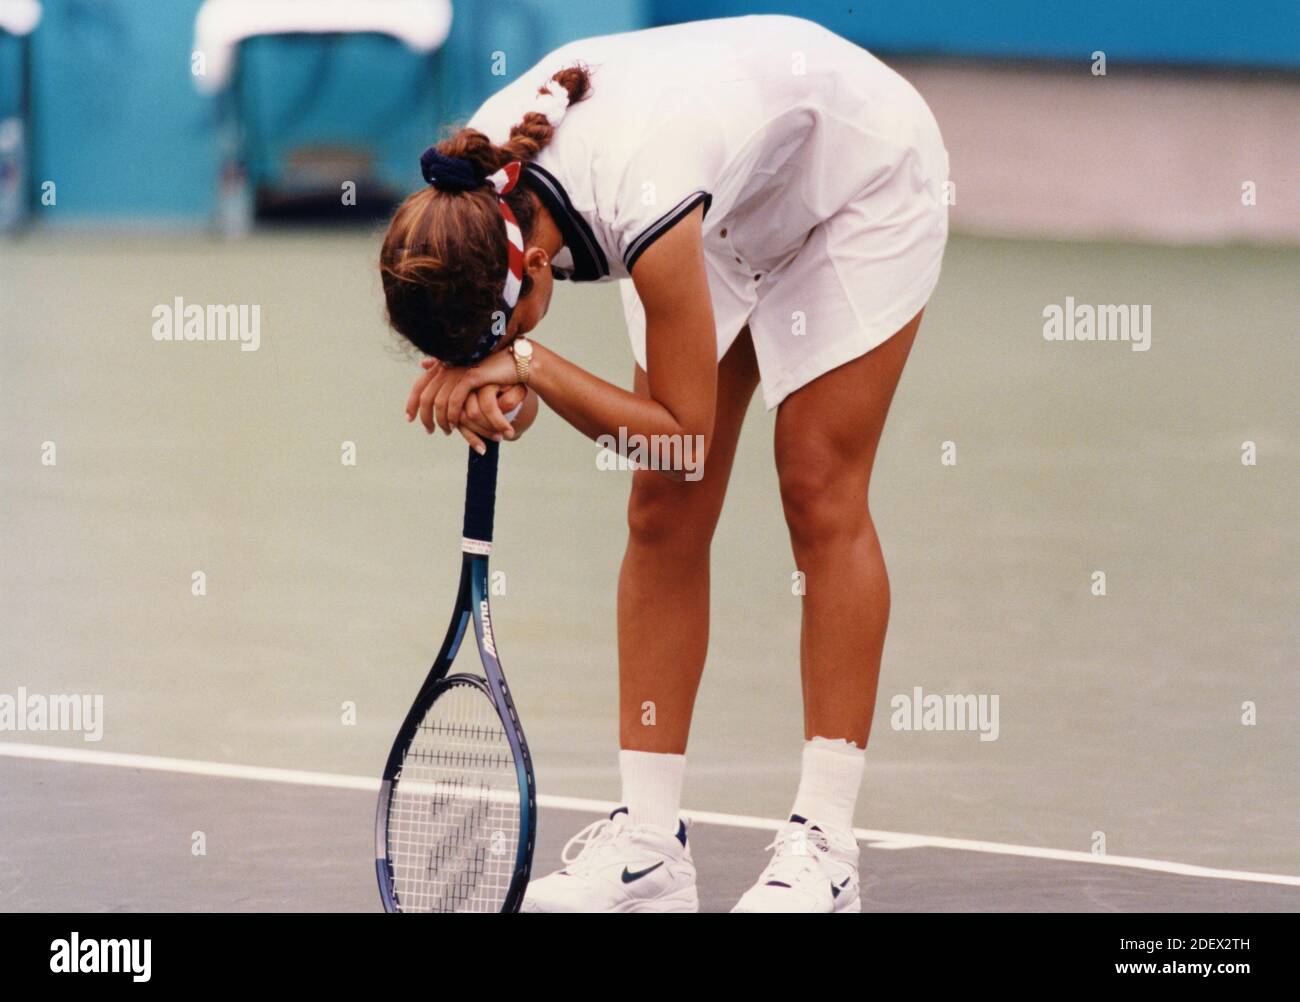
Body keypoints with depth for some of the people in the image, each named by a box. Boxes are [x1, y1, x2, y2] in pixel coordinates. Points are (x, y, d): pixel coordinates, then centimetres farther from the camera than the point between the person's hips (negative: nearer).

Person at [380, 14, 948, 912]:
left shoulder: (642, 201, -44)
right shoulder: (471, 196, -25)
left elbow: (684, 433, -33)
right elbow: (477, 328, -6)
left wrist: (525, 364, -37)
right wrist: (476, 377, -29)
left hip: (862, 167, -7)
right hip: (732, 206, 7)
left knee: (820, 493, -10)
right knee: (663, 514, -1)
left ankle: (825, 843, -6)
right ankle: (649, 838, 1)